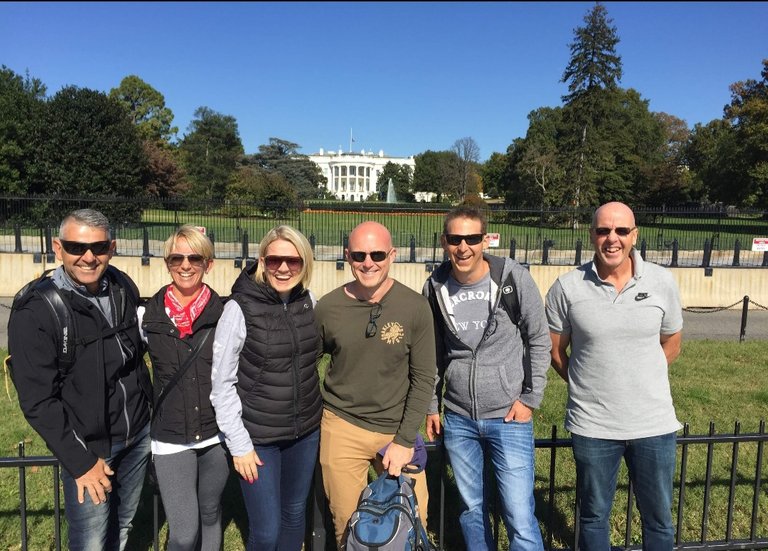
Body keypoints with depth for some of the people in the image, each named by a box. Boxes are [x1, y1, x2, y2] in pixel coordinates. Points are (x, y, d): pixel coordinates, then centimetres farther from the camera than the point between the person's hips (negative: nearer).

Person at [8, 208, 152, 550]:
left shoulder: (123, 289, -1)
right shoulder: (35, 314, -17)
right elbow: (38, 401, -16)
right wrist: (79, 462, -16)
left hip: (138, 436, 5)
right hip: (88, 449, -5)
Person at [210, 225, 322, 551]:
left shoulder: (309, 303, -2)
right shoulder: (240, 308, -16)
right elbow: (222, 384, -12)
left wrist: (313, 412, 13)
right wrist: (239, 444, -11)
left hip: (305, 432, 4)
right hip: (257, 438, -4)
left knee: (295, 515, 18)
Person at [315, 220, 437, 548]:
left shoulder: (415, 307, -8)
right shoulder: (328, 307, -5)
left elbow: (423, 378, -5)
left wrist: (405, 440, -9)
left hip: (398, 429, 0)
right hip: (342, 427, 1)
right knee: (347, 525, 12)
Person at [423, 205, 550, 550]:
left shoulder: (514, 277, -10)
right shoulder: (435, 287, -1)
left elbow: (539, 340, -1)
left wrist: (531, 399, -5)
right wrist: (432, 407, 11)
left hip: (509, 417, -3)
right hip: (458, 419, 3)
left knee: (520, 519, -2)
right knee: (471, 509, 16)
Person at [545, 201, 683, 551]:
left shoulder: (662, 282, -3)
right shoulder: (567, 287, -9)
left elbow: (671, 343, 10)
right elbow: (555, 350, 1)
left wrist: (640, 382, 6)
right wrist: (587, 386, 3)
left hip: (654, 424, 2)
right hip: (592, 426, -1)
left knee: (658, 519, 18)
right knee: (593, 516, 17)